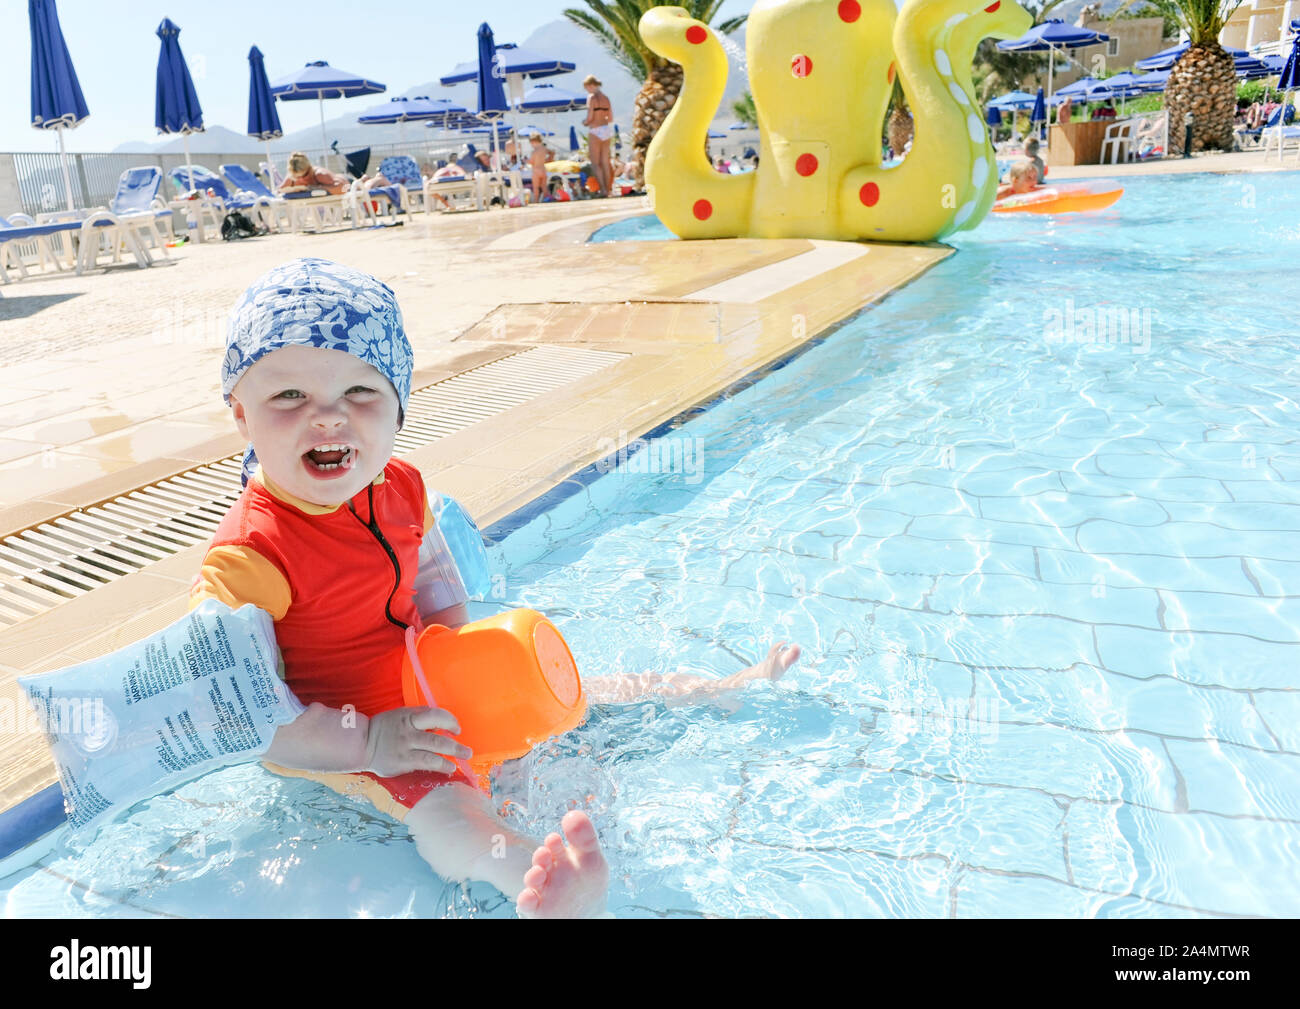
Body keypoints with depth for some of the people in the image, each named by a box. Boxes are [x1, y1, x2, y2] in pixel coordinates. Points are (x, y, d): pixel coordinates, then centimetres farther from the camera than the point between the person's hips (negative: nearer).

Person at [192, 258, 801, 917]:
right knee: (442, 808, -37)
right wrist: (365, 743, -32)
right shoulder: (249, 554, -29)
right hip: (338, 743, -7)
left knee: (565, 689, 14)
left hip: (423, 692, 7)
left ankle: (724, 689, 28)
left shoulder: (398, 487, -5)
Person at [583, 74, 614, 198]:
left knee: (595, 163, -2)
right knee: (605, 162, 11)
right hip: (607, 129, 7)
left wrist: (585, 123, 6)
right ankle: (607, 190, 13)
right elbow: (611, 118, 13)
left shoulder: (591, 97, -9)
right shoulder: (606, 97, 12)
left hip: (596, 131, -7)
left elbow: (589, 117, -14)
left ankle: (603, 189, -11)